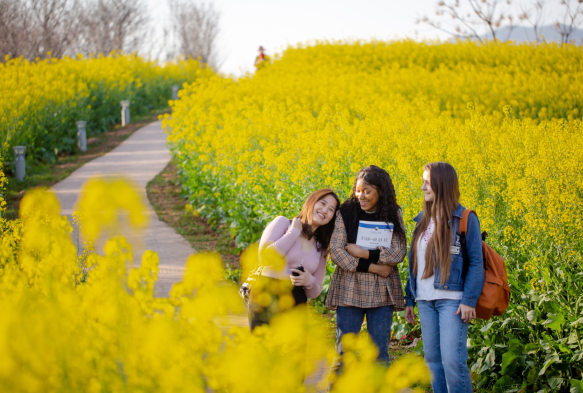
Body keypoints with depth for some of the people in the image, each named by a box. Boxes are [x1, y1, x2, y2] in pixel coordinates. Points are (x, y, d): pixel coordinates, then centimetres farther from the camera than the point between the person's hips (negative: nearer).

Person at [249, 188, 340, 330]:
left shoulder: (321, 248, 16)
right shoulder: (283, 223, 4)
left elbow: (314, 293, 18)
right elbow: (265, 257, -12)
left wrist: (309, 281, -6)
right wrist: (294, 232, -5)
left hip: (296, 304, 4)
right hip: (267, 300, -4)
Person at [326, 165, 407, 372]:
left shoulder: (393, 215, 4)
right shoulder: (346, 213, 0)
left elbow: (399, 253, -6)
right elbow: (335, 252, -8)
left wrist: (364, 253, -15)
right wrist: (372, 267, -14)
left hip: (381, 292, 1)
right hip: (350, 290, -1)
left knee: (379, 352, 5)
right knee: (344, 349, 0)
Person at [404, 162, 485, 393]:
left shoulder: (465, 219, -6)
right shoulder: (423, 220, 12)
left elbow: (476, 263, -7)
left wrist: (469, 300, -15)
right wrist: (409, 299, 16)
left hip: (452, 300, -7)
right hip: (425, 301, 7)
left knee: (453, 361, -13)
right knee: (432, 360, 8)